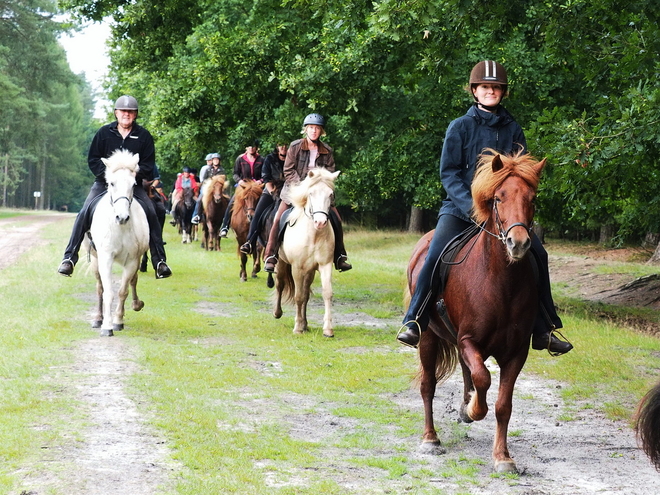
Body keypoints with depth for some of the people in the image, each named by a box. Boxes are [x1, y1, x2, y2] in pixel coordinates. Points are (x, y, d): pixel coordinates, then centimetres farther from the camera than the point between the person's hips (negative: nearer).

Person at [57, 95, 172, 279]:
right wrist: (107, 174, -14)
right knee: (84, 213, -17)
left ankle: (159, 261, -14)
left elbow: (148, 165, 1)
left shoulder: (143, 136, 1)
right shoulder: (104, 133, 1)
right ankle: (69, 258, -12)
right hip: (104, 181, 0)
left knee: (151, 214, -19)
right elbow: (93, 159, 3)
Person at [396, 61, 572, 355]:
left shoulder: (513, 130, 10)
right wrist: (471, 206, -18)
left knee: (537, 255, -10)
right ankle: (414, 323, -15)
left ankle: (543, 331, 1)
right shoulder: (460, 127, 2)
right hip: (460, 207, -3)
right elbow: (449, 173, -3)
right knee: (436, 255, -25)